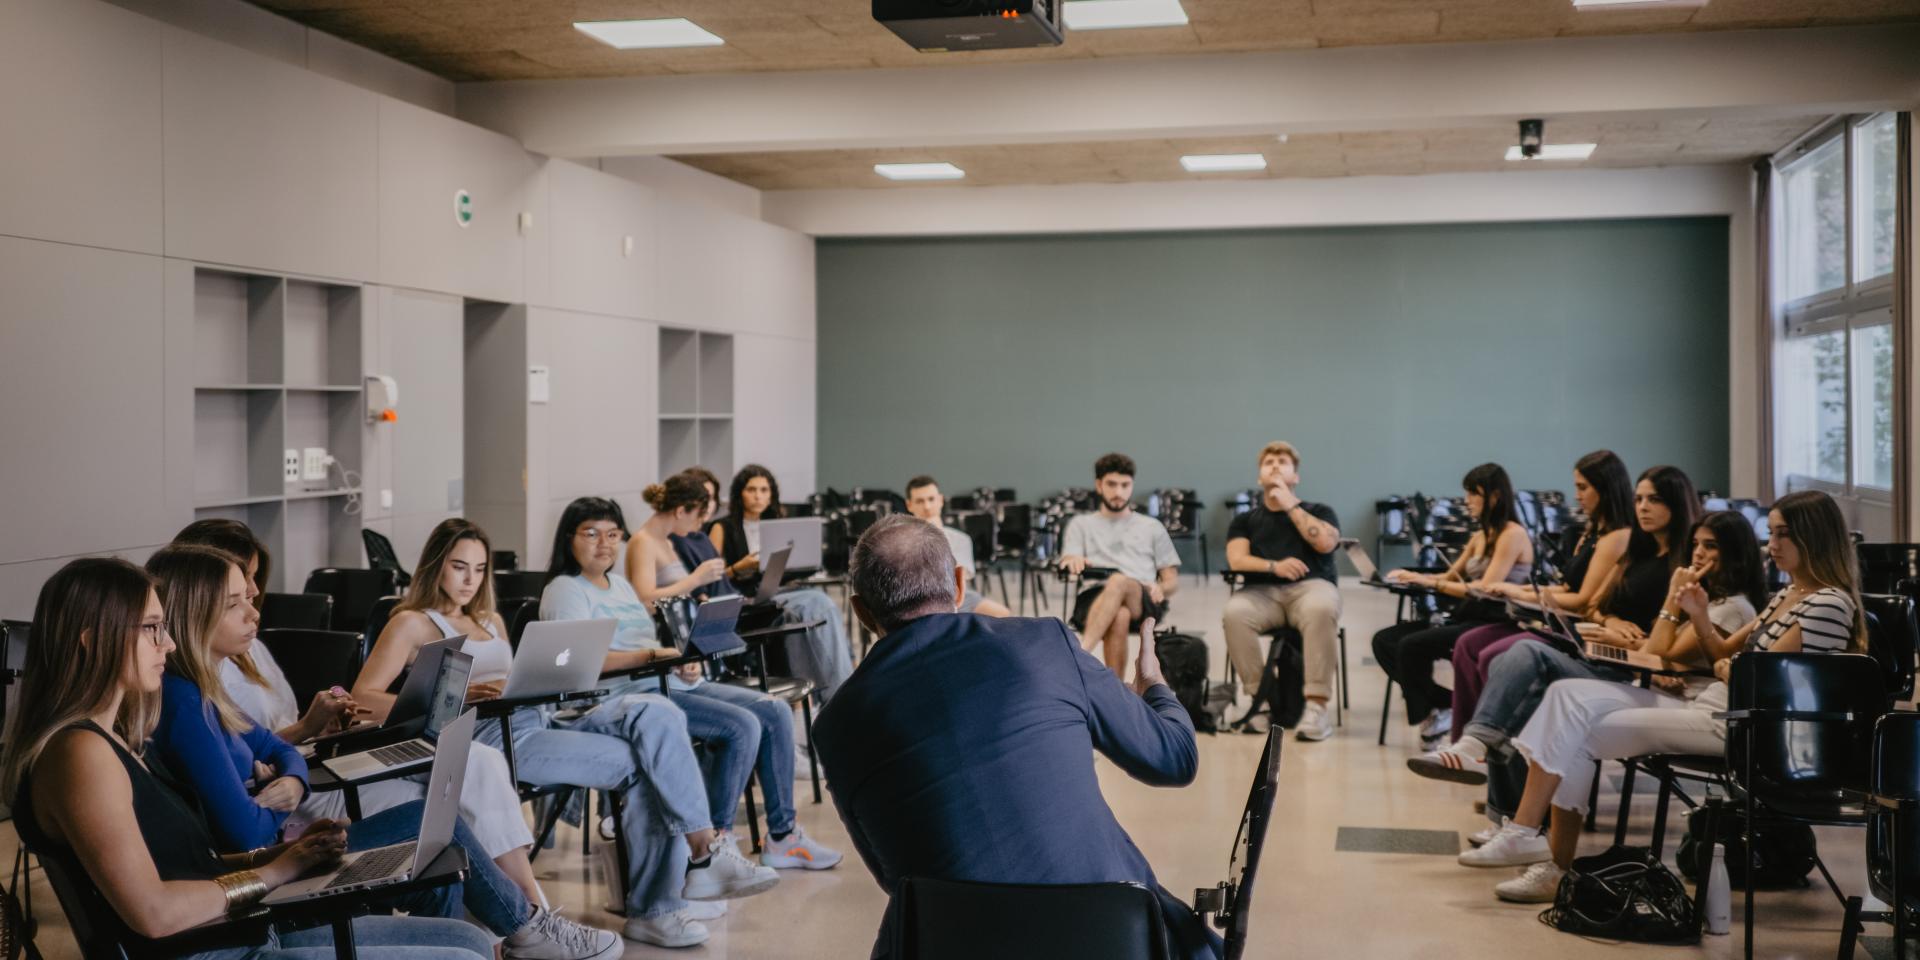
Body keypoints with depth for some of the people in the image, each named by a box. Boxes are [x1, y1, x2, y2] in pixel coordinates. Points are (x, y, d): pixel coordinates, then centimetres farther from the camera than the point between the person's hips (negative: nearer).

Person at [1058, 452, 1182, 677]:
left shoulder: (1152, 527, 27)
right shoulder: (1081, 524, 25)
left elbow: (1173, 581, 24)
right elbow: (1068, 566, 7)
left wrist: (1160, 588, -3)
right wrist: (1073, 561, -20)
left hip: (1143, 603, 0)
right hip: (1093, 600, 0)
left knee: (1119, 581, -39)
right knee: (1118, 616, -40)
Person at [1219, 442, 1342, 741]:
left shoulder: (1319, 512, 19)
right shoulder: (1245, 520, 22)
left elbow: (1325, 543, -4)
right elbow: (1236, 560, 4)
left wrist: (1291, 506, 3)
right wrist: (1273, 566, -15)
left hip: (1311, 586, -1)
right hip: (1262, 592, 1)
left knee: (1320, 610, -39)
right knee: (1234, 612, -34)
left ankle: (1317, 706, -37)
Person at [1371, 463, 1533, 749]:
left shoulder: (1513, 534, -8)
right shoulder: (1480, 537, 18)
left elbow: (1486, 589, -17)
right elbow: (1450, 577, 24)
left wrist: (1430, 582, -14)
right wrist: (1413, 577, 5)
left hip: (1492, 624, -9)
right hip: (1466, 618, 9)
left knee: (1411, 645, -26)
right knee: (1384, 641, -6)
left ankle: (1435, 712, -4)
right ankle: (1443, 705, -6)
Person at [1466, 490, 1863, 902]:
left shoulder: (1829, 604, -12)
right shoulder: (1787, 596, 18)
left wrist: (1726, 671, 2)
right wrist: (1700, 617, 3)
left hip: (1734, 725, -9)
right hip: (1706, 702, 9)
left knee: (1579, 736, -13)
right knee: (1568, 695, -6)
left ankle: (1557, 866, -3)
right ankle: (1524, 832, -14)